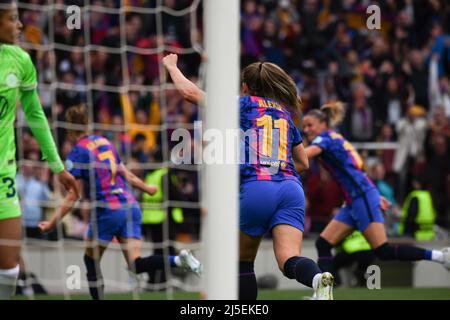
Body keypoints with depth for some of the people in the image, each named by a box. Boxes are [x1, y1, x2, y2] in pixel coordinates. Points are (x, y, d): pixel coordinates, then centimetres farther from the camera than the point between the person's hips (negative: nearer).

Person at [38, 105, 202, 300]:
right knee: (136, 264, -2)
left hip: (107, 212, -6)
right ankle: (177, 260, -25)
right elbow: (125, 174, 25)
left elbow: (72, 197, -9)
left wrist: (52, 223, -5)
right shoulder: (105, 143, 15)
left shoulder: (77, 154, -4)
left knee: (91, 260, 14)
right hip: (131, 206, 6)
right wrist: (146, 188, 43)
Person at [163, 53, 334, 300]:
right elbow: (303, 162, 31)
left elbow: (190, 92, 13)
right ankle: (318, 278, -45)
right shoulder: (285, 113, 25)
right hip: (291, 188, 3)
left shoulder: (243, 104, 12)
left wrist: (171, 66, 29)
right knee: (289, 260, -13)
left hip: (254, 187, -3)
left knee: (243, 262, 15)